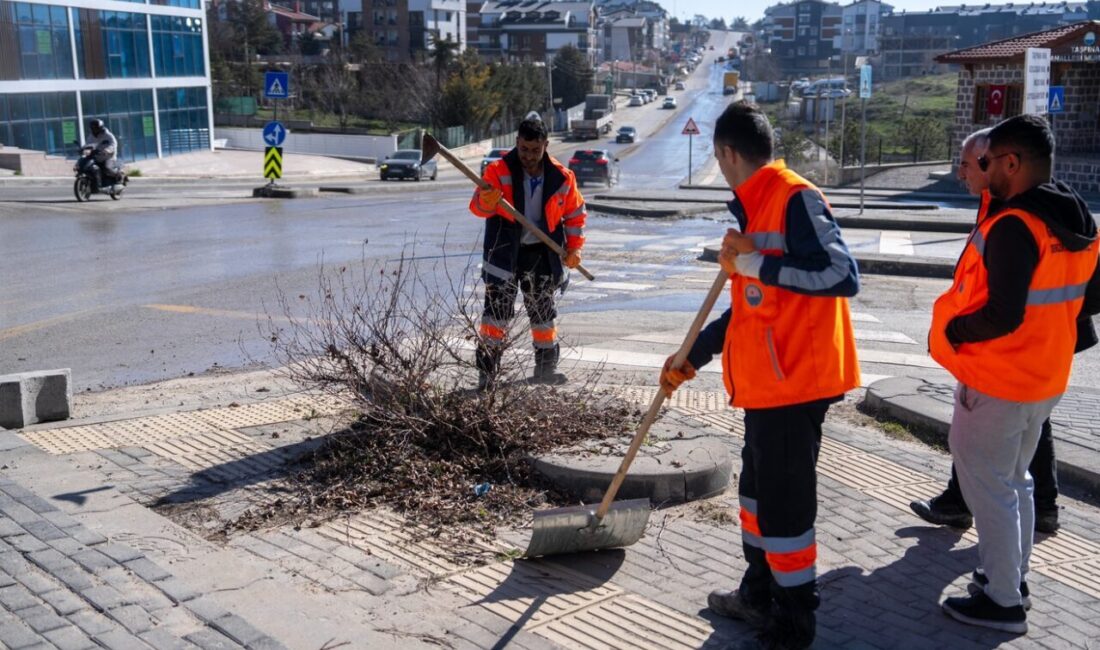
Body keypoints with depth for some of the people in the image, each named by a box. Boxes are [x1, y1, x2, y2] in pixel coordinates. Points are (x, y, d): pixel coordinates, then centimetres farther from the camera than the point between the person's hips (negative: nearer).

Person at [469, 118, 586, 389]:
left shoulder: (562, 177, -4)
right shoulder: (499, 171, -10)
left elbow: (575, 212, 9)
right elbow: (477, 206, -15)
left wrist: (574, 247, 3)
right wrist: (487, 201, -38)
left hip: (541, 253, 3)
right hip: (504, 251, -3)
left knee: (543, 310, 14)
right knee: (497, 309, -11)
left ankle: (546, 366, 30)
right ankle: (486, 370, -7)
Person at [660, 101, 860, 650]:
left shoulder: (796, 199, -15)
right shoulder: (758, 208, 14)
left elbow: (843, 275, -26)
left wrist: (754, 262, -23)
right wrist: (691, 358, 25)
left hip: (794, 380, -10)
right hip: (765, 381, 10)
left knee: (785, 501, 0)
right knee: (758, 488, 20)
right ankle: (759, 596, 36)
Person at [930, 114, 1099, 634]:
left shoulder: (1013, 226, -24)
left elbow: (1002, 316, -29)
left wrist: (948, 330, -14)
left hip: (995, 380, -9)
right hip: (1045, 377, 9)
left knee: (987, 487, 3)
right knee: (1014, 480, 22)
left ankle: (1001, 601, 11)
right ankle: (1011, 576, 34)